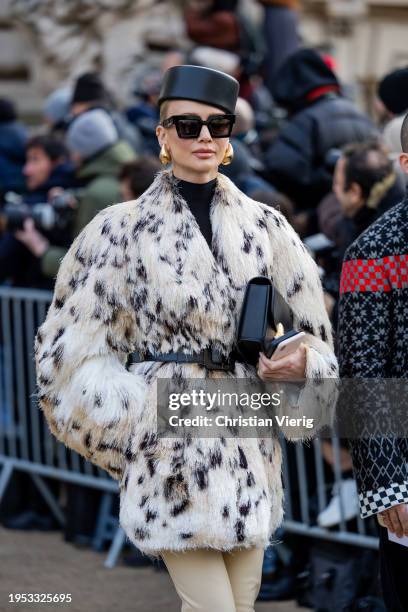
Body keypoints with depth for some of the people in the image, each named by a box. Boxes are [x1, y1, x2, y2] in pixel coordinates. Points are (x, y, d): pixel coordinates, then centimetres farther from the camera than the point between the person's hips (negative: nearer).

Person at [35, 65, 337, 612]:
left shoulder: (266, 226, 9)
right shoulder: (122, 229, 0)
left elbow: (310, 331, 15)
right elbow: (73, 349, 0)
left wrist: (300, 363, -8)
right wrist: (141, 432, -7)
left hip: (249, 441, 4)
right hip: (170, 449, -4)